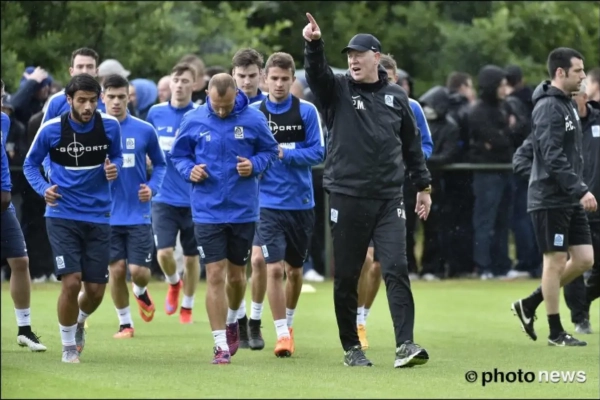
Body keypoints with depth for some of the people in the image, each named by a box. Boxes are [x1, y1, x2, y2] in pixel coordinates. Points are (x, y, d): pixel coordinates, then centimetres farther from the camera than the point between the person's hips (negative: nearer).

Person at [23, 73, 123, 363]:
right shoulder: (51, 130, -9)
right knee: (71, 282, -14)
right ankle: (69, 346, 8)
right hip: (62, 216, -2)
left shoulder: (109, 126, -5)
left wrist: (114, 168, -10)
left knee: (95, 290, 2)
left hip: (98, 216, 2)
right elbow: (30, 164, 5)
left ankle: (79, 322, 38)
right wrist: (43, 189, -13)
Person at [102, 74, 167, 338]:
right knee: (116, 269, -1)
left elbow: (160, 163, 12)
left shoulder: (144, 130, 0)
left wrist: (152, 187, -5)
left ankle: (141, 292, 31)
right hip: (106, 215, 0)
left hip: (138, 214, 0)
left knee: (138, 271, -5)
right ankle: (125, 323, 17)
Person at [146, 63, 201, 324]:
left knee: (191, 256, 7)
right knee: (164, 253, -11)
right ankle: (174, 283, 22)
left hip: (193, 199, -1)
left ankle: (187, 306, 26)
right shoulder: (155, 113, 3)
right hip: (164, 197, 1)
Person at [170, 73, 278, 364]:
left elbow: (269, 150, 8)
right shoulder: (193, 121, -3)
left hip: (244, 210, 1)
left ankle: (232, 321, 43)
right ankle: (221, 345, -3)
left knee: (236, 274, 13)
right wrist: (189, 170, -12)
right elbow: (178, 154, 9)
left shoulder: (253, 119, -5)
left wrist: (255, 164, -13)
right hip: (207, 211, -1)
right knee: (215, 275, -7)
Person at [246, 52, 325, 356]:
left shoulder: (307, 111, -1)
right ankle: (281, 335, -8)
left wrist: (283, 154, -17)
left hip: (301, 203, 2)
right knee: (273, 268, -14)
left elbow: (318, 152, -6)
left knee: (294, 270, 13)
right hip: (268, 202, -2)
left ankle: (288, 324, 35)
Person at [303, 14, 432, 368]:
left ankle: (405, 345, -13)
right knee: (346, 277, 5)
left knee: (396, 269, -10)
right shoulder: (338, 90, 3)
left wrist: (423, 185, 16)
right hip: (347, 197, -1)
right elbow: (316, 73, -18)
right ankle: (351, 348, 16)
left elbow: (412, 144, 16)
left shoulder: (396, 97, 9)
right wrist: (314, 44, -37)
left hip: (389, 198, 1)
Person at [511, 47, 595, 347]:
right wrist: (580, 190, -24)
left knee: (584, 259, 6)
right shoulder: (548, 108, -15)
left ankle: (529, 305, 18)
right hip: (550, 199, -9)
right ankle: (556, 332, 6)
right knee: (556, 261, -2)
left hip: (569, 200, 9)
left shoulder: (566, 105, 16)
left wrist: (579, 190, 17)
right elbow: (553, 157, -22)